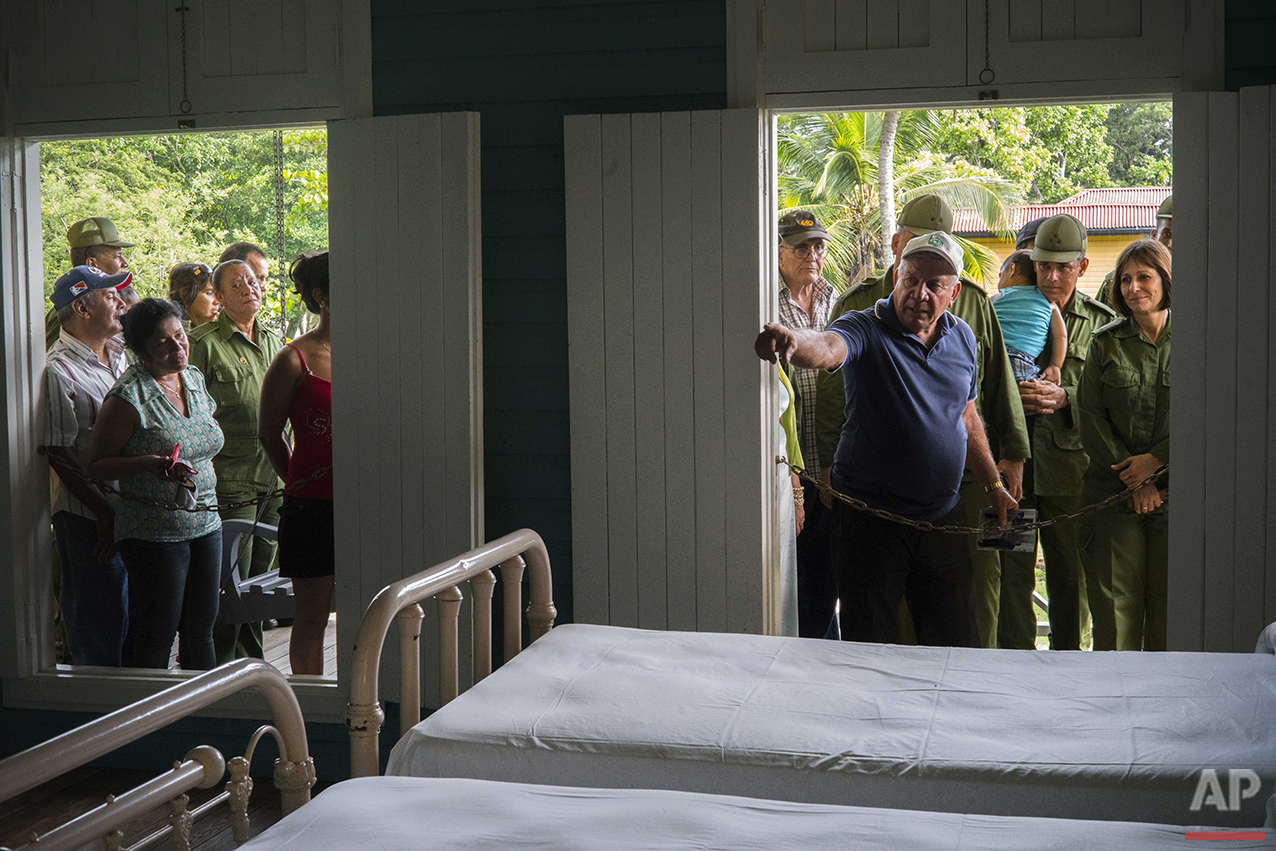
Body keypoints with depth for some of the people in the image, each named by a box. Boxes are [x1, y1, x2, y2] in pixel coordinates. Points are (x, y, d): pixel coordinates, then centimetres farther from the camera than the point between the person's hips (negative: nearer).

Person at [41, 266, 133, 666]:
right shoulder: (60, 370, -14)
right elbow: (59, 455, -16)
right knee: (101, 624, 0)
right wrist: (105, 512, -19)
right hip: (89, 519, -8)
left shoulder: (119, 355, 12)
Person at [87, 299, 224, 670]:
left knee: (201, 629, 13)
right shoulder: (129, 397, -14)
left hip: (205, 524, 7)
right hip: (154, 532, -7)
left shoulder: (194, 379, 9)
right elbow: (97, 464, -12)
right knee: (158, 633, -1)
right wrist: (151, 464, -24)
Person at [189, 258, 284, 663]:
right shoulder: (204, 344, -6)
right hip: (230, 481, -6)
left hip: (275, 478, 7)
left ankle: (252, 660, 24)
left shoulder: (273, 342, 15)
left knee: (261, 576, 13)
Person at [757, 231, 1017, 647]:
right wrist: (793, 341, -58)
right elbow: (827, 348, -35)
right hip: (871, 516, -5)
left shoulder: (962, 337, 7)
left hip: (943, 517, 5)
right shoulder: (866, 329, -12)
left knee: (957, 646, 14)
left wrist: (994, 485, 22)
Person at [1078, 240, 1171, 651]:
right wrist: (1134, 481, -6)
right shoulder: (1105, 344, 7)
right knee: (1115, 602, -1)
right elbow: (1091, 418, 2)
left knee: (1168, 602, 2)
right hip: (1113, 494, 1)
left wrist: (1155, 460, -10)